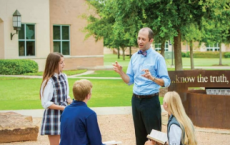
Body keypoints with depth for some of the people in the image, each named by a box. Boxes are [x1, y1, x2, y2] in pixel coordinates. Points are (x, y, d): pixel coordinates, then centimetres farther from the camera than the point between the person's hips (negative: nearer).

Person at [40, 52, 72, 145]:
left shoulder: (64, 77, 5)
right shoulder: (49, 81, -16)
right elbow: (46, 104, -15)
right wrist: (63, 107, -17)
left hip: (64, 116, 7)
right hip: (53, 117, -6)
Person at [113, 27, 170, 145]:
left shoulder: (157, 58, -8)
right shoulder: (134, 57, 8)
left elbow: (166, 82, -12)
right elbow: (130, 80, 9)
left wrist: (152, 78, -28)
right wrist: (120, 72, -9)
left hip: (150, 101, -5)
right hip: (136, 100, 5)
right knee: (139, 135, 13)